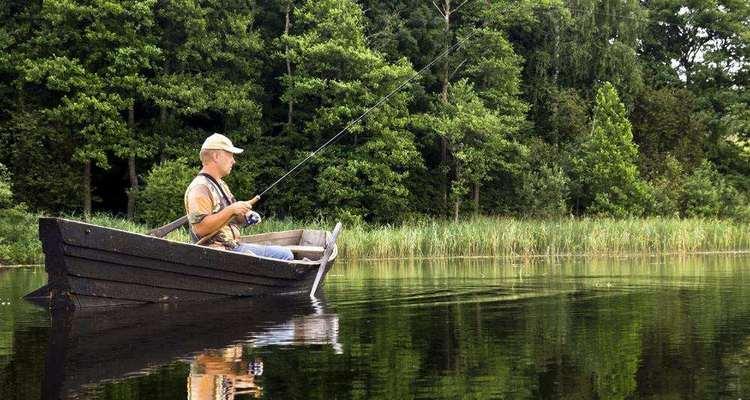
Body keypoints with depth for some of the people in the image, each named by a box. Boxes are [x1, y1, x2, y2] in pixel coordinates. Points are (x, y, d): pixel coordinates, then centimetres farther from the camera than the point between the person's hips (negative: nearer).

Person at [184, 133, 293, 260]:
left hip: (234, 246, 10)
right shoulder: (200, 188, -13)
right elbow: (200, 228, -24)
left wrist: (244, 216, 6)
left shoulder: (220, 184, 21)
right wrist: (230, 210, -22)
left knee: (285, 254, 3)